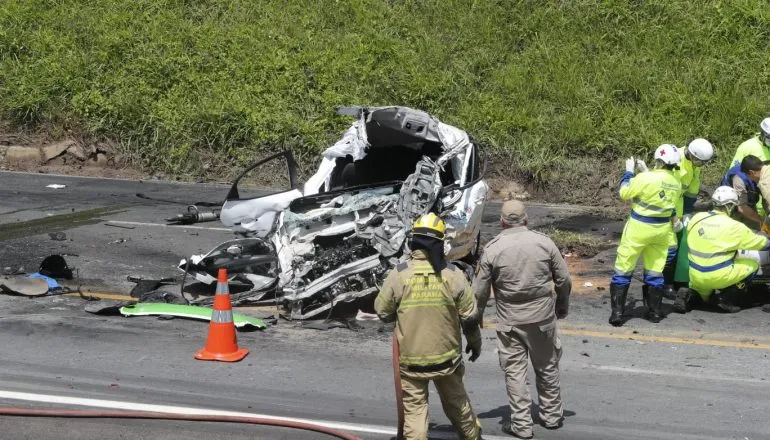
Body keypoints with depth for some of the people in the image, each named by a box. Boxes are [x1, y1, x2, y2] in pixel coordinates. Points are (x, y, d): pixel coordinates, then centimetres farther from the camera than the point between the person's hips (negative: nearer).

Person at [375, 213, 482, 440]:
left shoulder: (398, 274, -14)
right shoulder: (453, 274, -10)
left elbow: (383, 312, -4)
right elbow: (469, 317, -4)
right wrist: (475, 342, 14)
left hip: (411, 358, -2)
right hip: (447, 356, 2)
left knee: (414, 408, 7)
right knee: (455, 402, 23)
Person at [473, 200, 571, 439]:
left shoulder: (492, 249, -8)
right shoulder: (544, 243, -5)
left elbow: (480, 291, -3)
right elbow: (564, 281, 0)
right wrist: (562, 306, 17)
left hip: (510, 321, -2)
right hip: (543, 317, 2)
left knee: (514, 371, 7)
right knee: (547, 367, 17)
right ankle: (551, 415, 28)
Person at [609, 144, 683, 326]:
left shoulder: (646, 178, -21)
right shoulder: (676, 183, -1)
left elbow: (624, 193, -9)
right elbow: (671, 205, 11)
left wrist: (629, 171, 3)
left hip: (639, 228, -5)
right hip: (662, 230, 5)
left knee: (623, 270, 3)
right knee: (655, 272, 16)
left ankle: (617, 312, 1)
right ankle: (655, 312, 20)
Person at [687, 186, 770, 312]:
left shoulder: (696, 218, -1)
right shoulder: (734, 227, -13)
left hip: (695, 279, 6)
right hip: (717, 277, -6)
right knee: (753, 265, 13)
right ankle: (725, 299, 5)